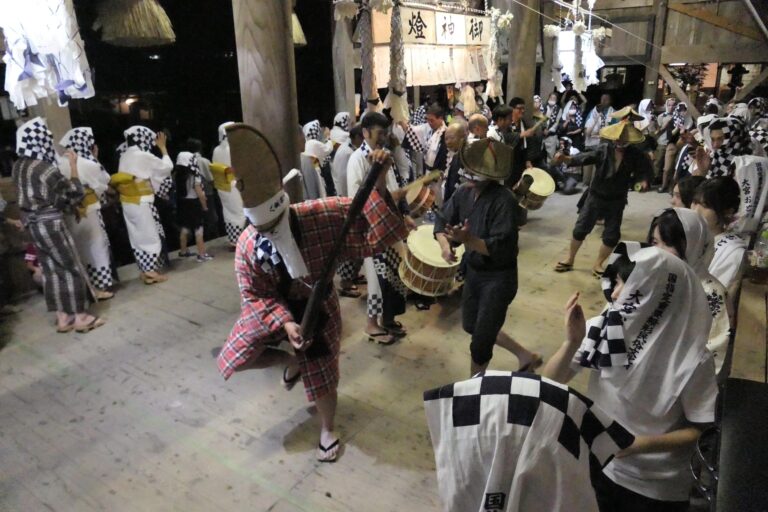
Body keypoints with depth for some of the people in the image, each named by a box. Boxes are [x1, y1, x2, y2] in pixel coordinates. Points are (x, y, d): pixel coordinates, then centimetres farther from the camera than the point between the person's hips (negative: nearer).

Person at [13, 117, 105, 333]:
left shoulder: (19, 166, 6)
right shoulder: (45, 168, -19)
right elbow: (75, 193, -10)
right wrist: (73, 165, -3)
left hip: (33, 223, 8)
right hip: (50, 223, -8)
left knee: (51, 269, 12)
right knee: (71, 268, 2)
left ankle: (62, 318, 18)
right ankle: (80, 317, 8)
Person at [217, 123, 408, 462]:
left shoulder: (320, 215, -28)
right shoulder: (247, 244, -22)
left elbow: (365, 213, -24)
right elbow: (255, 295, -14)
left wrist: (378, 182, -42)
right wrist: (285, 321, -28)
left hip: (316, 307, -2)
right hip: (271, 307, 2)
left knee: (321, 377, 11)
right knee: (232, 359, -2)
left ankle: (328, 430, 42)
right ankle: (291, 361, 25)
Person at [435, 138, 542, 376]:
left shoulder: (504, 200, -25)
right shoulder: (464, 192, -3)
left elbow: (501, 247, -30)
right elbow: (442, 221, 3)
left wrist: (468, 239, -41)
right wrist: (445, 245, -17)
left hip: (499, 278, -8)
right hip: (473, 272, 8)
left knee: (480, 341, 2)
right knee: (471, 326, 24)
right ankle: (526, 356, 42)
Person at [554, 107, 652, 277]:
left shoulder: (635, 155, -11)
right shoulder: (604, 149, -16)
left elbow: (646, 169, 2)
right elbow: (586, 157, -31)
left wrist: (643, 180, -22)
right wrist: (566, 159, -50)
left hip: (616, 200, 1)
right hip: (596, 196, -1)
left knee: (611, 235, 4)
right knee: (580, 228, 2)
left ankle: (597, 264, 23)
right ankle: (569, 260, 18)